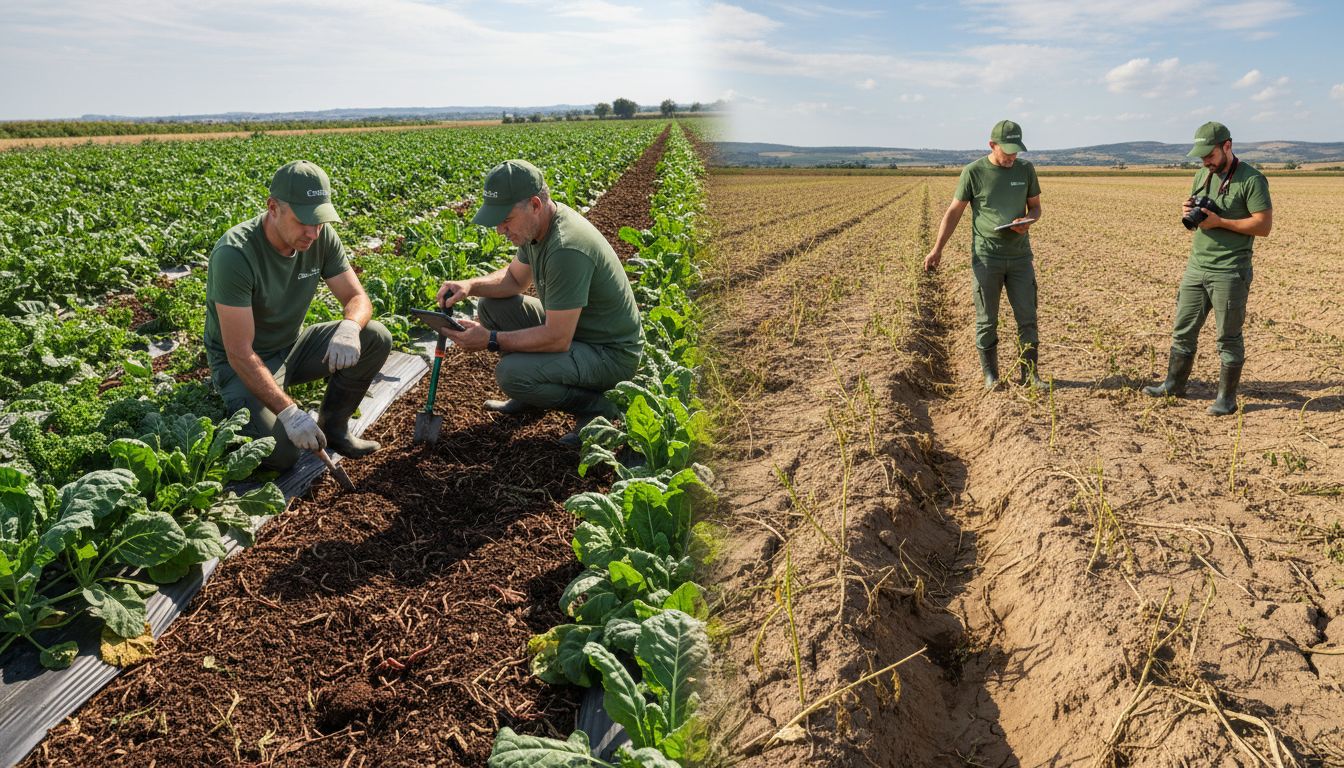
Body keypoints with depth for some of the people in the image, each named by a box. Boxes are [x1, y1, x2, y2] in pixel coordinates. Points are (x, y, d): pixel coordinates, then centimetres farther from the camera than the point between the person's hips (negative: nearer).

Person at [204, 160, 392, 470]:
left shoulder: (321, 236, -11)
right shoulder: (234, 254, -29)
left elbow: (358, 298, -7)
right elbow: (240, 353, -29)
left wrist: (349, 327, -33)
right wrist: (289, 412, -36)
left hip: (292, 346, 6)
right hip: (243, 364, -6)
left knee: (376, 338, -15)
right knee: (281, 453, -26)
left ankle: (332, 427, 2)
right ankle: (240, 413, 9)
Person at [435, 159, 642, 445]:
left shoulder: (567, 249, -32)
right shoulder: (538, 223, -2)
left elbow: (557, 339, -30)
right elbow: (515, 277, 14)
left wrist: (491, 340, -23)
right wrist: (470, 285, -5)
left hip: (611, 353, -9)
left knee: (510, 373, -28)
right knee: (491, 305, 7)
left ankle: (598, 405, -6)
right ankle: (529, 395, 19)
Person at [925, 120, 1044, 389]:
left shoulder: (1026, 169, 4)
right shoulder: (973, 172, -6)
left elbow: (1035, 207, 13)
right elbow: (953, 213, -2)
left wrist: (1027, 221, -11)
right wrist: (937, 250, -8)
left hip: (1020, 256, 3)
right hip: (986, 257, -3)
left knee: (1027, 318, 4)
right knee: (986, 320, 4)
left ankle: (1029, 374, 16)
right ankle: (990, 375, 16)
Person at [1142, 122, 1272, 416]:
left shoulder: (1251, 179, -9)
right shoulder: (1202, 176, 12)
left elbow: (1264, 226, -14)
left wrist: (1219, 221, -19)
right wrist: (1187, 214, -2)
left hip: (1229, 273, -6)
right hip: (1196, 267, 7)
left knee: (1228, 337, 2)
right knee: (1183, 330, 11)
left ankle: (1226, 398, 10)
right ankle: (1174, 384, 24)